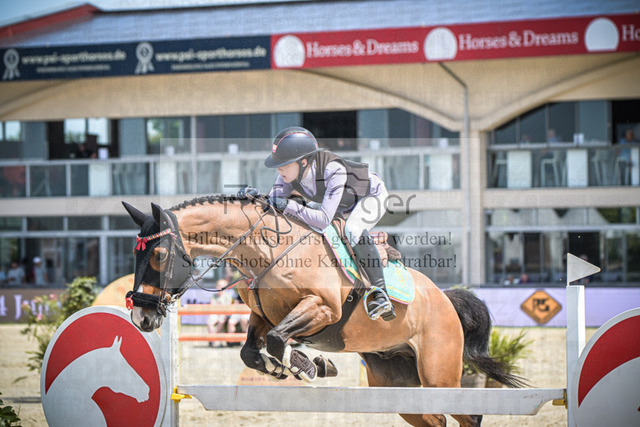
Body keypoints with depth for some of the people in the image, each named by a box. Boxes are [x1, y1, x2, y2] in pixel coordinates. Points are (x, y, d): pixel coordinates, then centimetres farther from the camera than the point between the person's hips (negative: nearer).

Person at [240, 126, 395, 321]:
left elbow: (324, 219, -44)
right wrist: (256, 196, -38)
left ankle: (380, 293, -36)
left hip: (372, 196, -8)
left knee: (353, 230, -37)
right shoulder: (291, 172, -23)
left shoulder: (334, 170, -42)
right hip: (344, 207, 8)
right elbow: (273, 203, -17)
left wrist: (289, 206, -49)